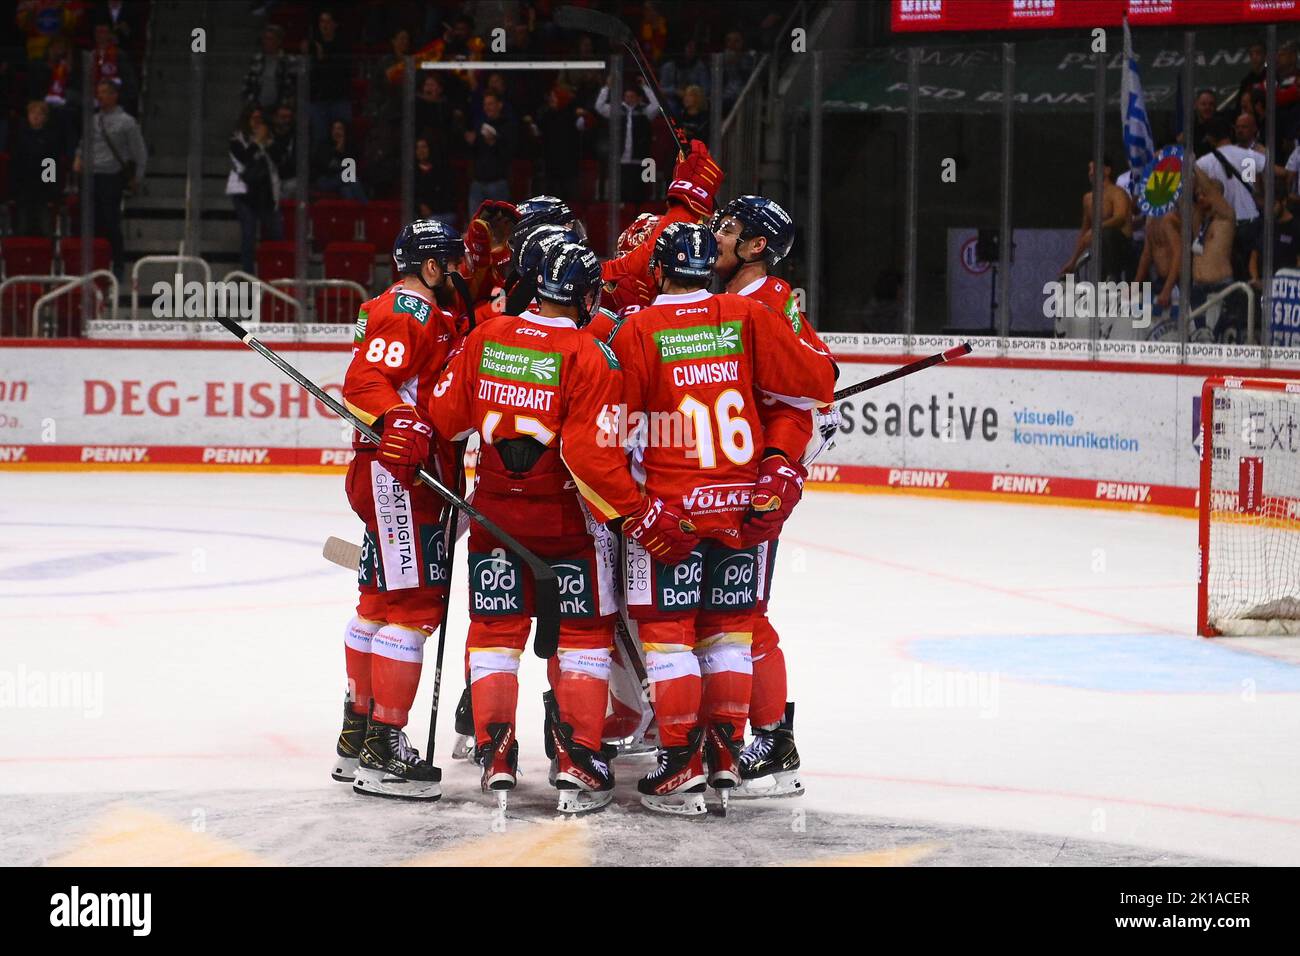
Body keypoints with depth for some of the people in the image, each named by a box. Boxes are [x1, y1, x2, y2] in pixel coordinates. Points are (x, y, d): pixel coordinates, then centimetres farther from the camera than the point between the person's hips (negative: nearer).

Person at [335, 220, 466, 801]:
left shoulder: (427, 313, 23)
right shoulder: (407, 307, -11)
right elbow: (365, 381, -25)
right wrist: (399, 423, -39)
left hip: (409, 478, 11)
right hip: (398, 475, -11)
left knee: (382, 601, 16)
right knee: (414, 601, -13)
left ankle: (358, 739, 25)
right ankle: (383, 750, -13)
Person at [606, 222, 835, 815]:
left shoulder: (635, 330, -7)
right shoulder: (748, 318, -1)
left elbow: (616, 427, -6)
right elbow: (812, 384, 2)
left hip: (667, 504, -3)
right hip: (742, 501, 3)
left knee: (666, 629, 4)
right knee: (728, 627, 14)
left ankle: (682, 764, 1)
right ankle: (725, 755, 16)